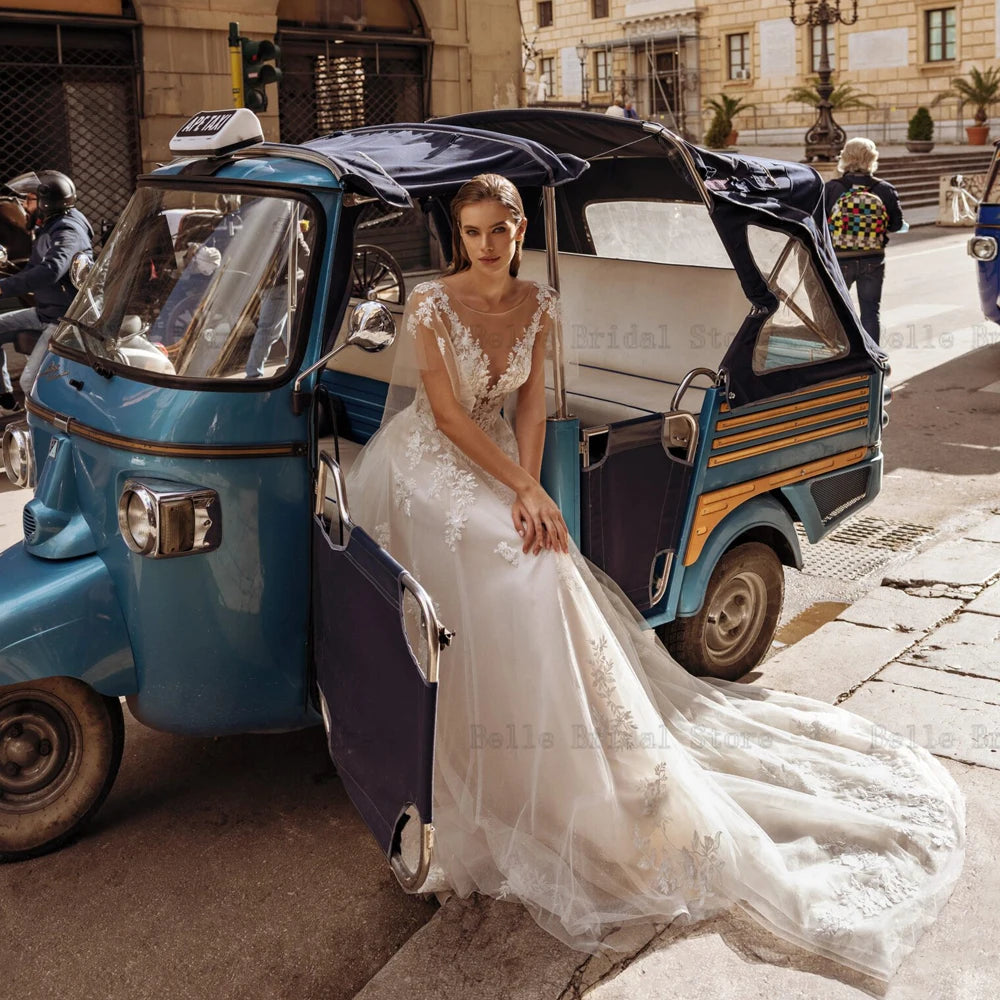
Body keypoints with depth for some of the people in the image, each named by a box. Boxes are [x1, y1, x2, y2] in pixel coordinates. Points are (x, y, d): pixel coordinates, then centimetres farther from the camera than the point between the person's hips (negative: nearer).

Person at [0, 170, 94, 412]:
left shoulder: (68, 231, -21)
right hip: (44, 311, 11)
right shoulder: (47, 229, 13)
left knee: (31, 382, -19)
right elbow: (32, 271, 22)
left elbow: (50, 271, -40)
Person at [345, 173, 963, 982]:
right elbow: (447, 413, -14)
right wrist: (522, 490, -19)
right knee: (520, 580, -25)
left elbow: (530, 406, 2)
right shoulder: (431, 306, -11)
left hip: (492, 468, 5)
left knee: (541, 574, -16)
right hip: (422, 471, -5)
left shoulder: (538, 308, 3)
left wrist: (526, 491, -12)